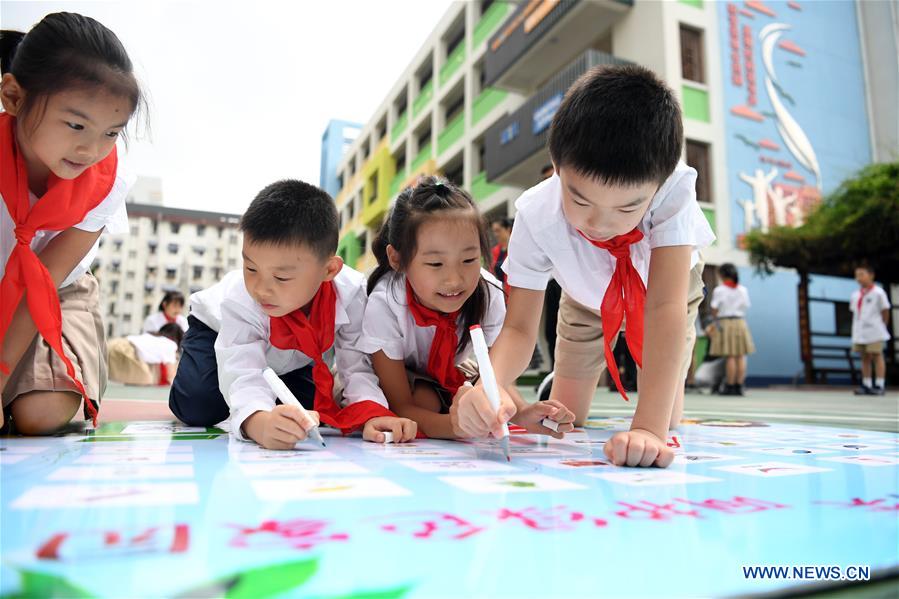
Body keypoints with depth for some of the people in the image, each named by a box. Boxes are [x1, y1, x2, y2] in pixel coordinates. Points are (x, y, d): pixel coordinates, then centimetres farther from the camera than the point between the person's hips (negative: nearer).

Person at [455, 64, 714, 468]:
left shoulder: (675, 189, -43)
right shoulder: (535, 215, -38)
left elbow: (666, 306, -48)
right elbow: (518, 328, -36)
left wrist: (650, 427, -59)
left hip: (664, 284, 0)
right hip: (588, 297, 1)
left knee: (668, 421, -3)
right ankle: (561, 383, 39)